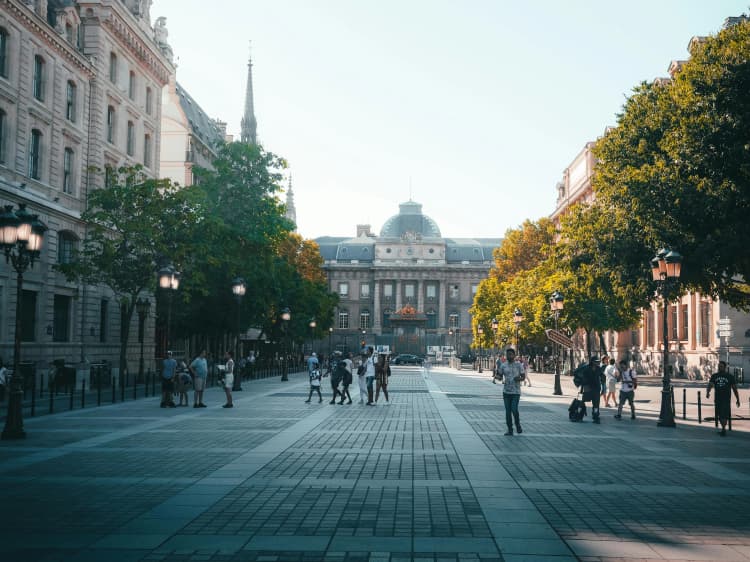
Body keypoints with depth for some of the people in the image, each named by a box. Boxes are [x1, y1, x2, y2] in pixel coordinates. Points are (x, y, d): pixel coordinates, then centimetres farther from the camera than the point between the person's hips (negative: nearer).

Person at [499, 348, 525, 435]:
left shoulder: (519, 365, -1)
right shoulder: (503, 365, 6)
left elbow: (523, 376, 3)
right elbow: (500, 376, 14)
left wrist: (519, 379, -18)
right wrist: (501, 379, -9)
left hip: (516, 392, -3)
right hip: (506, 391, 3)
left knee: (514, 409, -12)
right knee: (508, 411, 3)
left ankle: (518, 425, 14)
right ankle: (510, 430, 10)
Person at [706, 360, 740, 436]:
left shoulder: (730, 377, 0)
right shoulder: (714, 376, 6)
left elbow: (734, 389, 4)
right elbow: (710, 385, -6)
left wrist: (738, 400, 5)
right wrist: (707, 392, -27)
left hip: (726, 399, -4)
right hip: (717, 399, 4)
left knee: (724, 415, -13)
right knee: (720, 416, 11)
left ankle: (723, 430, -13)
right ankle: (724, 429, 24)